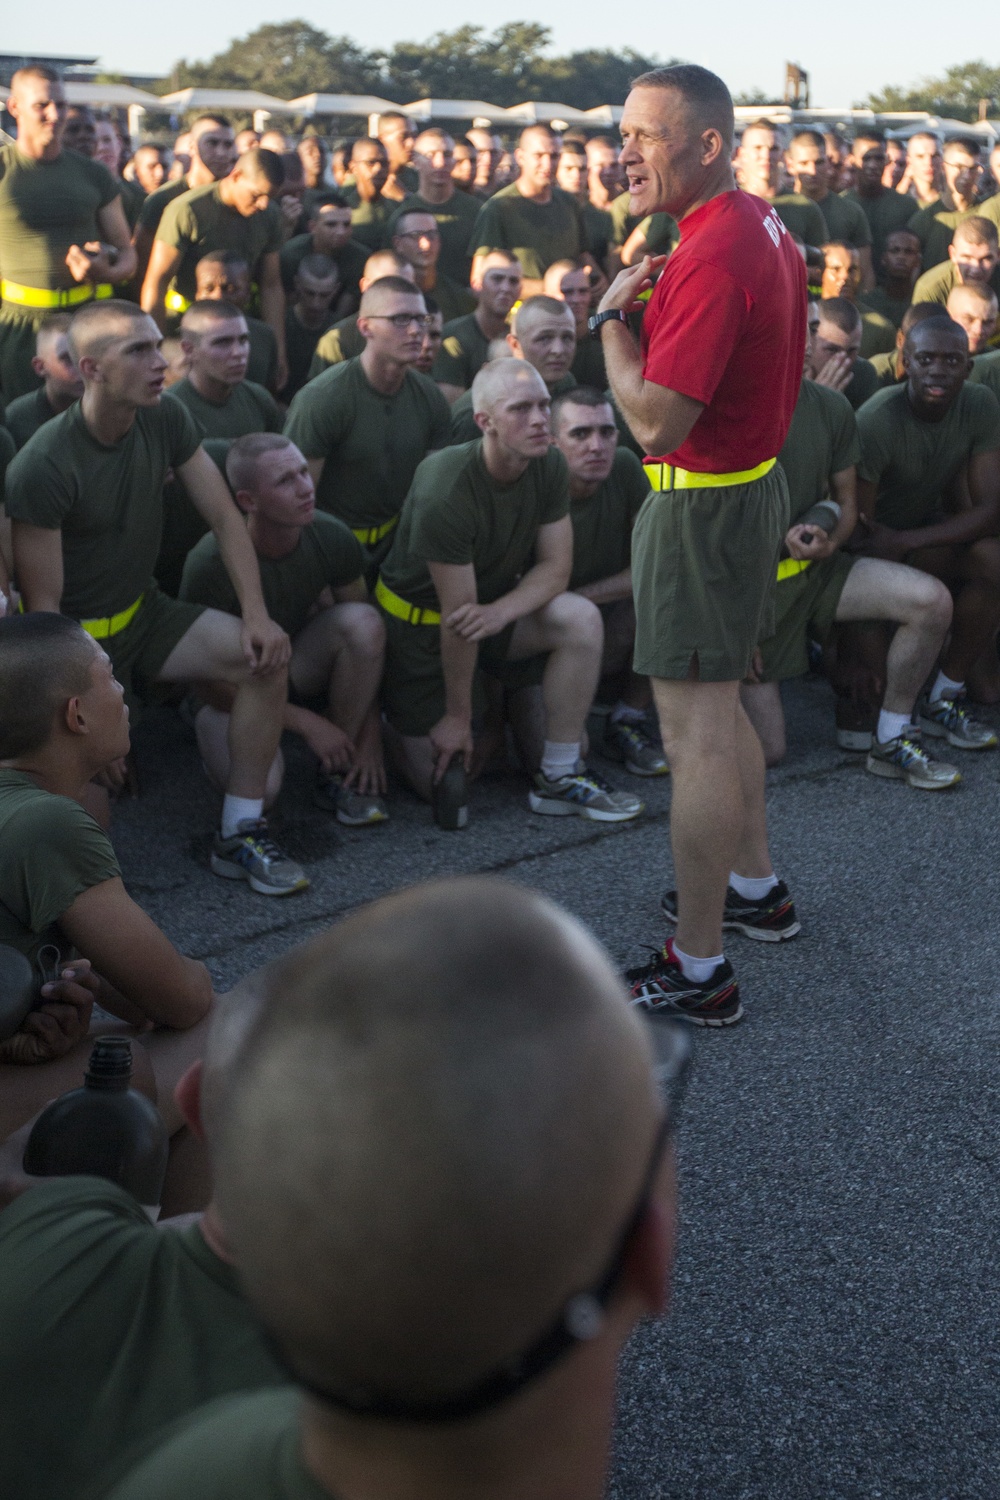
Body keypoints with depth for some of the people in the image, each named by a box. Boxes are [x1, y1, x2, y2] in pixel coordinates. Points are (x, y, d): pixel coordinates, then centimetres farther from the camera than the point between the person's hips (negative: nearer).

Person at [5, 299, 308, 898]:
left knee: (267, 657, -16)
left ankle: (239, 834, -7)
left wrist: (257, 615, -13)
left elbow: (225, 516, -2)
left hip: (145, 611, 6)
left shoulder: (166, 420, -6)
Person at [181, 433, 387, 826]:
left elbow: (366, 637, -5)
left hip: (293, 665, 4)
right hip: (230, 691, -4)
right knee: (260, 786, -34)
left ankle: (338, 777, -13)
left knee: (363, 619, -27)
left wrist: (370, 738, -11)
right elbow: (212, 682, -20)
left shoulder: (330, 537, -16)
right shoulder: (210, 563, -28)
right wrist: (305, 723, -21)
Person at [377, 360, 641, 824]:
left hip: (499, 600, 5)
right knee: (441, 784, -4)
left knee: (581, 619, -25)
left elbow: (555, 568, -8)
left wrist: (498, 613, -29)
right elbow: (456, 615, -25)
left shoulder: (549, 466, -13)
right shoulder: (445, 493, -31)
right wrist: (458, 718, -17)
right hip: (419, 618, -5)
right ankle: (397, 722, 31)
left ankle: (558, 777, -14)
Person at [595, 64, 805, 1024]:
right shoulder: (765, 227, 9)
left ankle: (698, 970, 1)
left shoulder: (711, 256, -24)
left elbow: (654, 420, -27)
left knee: (695, 734, -5)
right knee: (721, 708, 23)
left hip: (703, 506, -10)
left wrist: (615, 315, -13)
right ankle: (753, 882, 38)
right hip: (756, 481, 10)